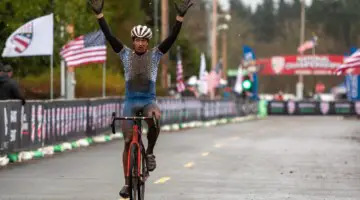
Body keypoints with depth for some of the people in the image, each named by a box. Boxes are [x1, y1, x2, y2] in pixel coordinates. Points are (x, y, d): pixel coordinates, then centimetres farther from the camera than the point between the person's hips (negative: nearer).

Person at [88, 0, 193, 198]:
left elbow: (172, 37, -9)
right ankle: (127, 182, 5)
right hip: (130, 101, 1)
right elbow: (109, 36, -7)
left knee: (155, 119, -36)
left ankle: (150, 152, -11)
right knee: (128, 141, -4)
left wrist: (180, 16, -22)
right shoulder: (126, 54, 3)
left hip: (148, 100, -1)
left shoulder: (155, 54, 2)